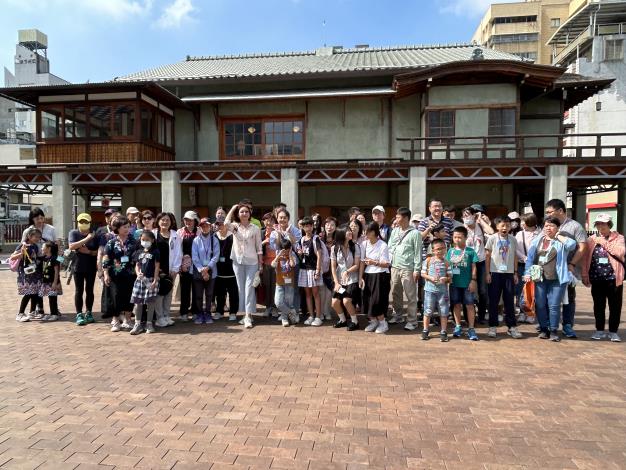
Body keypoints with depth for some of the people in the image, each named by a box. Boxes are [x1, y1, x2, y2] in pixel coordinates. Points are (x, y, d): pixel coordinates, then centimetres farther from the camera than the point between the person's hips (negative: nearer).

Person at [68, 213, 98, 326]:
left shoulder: (94, 235, 1)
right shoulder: (73, 233, -2)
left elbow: (98, 251, 1)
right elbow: (72, 246, -20)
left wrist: (88, 251, -18)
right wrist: (87, 238, -24)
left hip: (91, 267, 2)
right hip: (78, 267, -2)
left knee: (89, 290, 9)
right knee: (79, 291, 1)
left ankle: (89, 313, 20)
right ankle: (79, 315, 5)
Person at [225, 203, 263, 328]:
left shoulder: (255, 228, 1)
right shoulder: (235, 227, 4)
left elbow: (259, 247, 3)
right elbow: (226, 223, -20)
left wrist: (261, 264, 1)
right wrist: (232, 209, -6)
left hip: (252, 262, -2)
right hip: (238, 261, 2)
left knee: (249, 287, -7)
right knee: (241, 288, 8)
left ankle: (248, 316, -7)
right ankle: (245, 313, 19)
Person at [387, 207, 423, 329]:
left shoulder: (415, 233, -6)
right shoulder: (395, 231, 10)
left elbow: (418, 252, -7)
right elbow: (390, 247, 15)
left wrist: (417, 270, -10)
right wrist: (389, 261, 2)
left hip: (408, 269, -6)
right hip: (395, 267, 6)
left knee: (411, 296, -1)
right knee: (395, 294, 15)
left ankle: (412, 321, 7)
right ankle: (397, 315, 30)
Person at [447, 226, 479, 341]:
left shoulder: (470, 251, -3)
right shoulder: (451, 251, 6)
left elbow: (473, 267, -2)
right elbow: (447, 266, 10)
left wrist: (473, 280, -8)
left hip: (467, 283, -3)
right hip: (454, 283, 3)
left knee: (470, 305, 2)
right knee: (456, 305, 12)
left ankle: (471, 329, 11)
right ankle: (458, 327, 24)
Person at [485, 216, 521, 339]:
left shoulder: (513, 239, 5)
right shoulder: (492, 238, -2)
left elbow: (515, 257, 11)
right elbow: (487, 256, 0)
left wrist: (515, 273, 7)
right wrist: (487, 273, -4)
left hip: (509, 273, 2)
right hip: (495, 273, -2)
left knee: (510, 301, 6)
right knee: (493, 301, 3)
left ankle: (512, 326, 15)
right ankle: (493, 326, 12)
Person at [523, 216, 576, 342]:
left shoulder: (561, 241, 1)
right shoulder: (537, 240, 10)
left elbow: (572, 244, -22)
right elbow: (530, 257, 9)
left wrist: (558, 236, -8)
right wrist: (527, 273, 1)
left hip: (557, 279, -3)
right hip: (540, 278, 3)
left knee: (554, 305, -1)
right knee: (540, 305, 7)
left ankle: (553, 330, 10)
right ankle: (543, 329, 20)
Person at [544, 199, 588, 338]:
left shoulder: (575, 226, -2)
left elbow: (583, 247, -7)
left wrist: (572, 264, -16)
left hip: (568, 270, -3)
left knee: (569, 298, 6)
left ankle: (568, 326, 15)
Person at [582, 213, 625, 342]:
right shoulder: (592, 240, 7)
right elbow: (586, 259, 4)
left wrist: (604, 243, -12)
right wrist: (585, 275, 0)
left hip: (613, 278, -1)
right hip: (597, 279, 1)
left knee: (615, 306, 5)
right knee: (598, 306, 9)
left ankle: (613, 331, 16)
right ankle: (599, 330, 21)